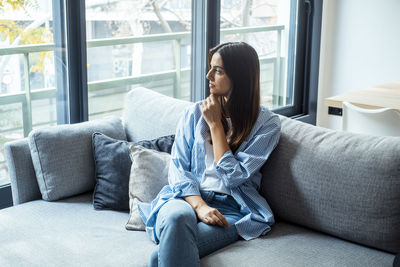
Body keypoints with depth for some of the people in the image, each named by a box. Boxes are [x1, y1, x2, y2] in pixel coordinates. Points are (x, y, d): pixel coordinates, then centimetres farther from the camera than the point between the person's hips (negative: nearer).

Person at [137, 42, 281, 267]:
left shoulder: (267, 123, 2)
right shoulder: (195, 113, 12)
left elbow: (232, 177, -7)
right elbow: (178, 168, 4)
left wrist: (215, 124, -4)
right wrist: (199, 205, -15)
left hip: (232, 208, -3)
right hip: (189, 196, 3)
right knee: (177, 217, -37)